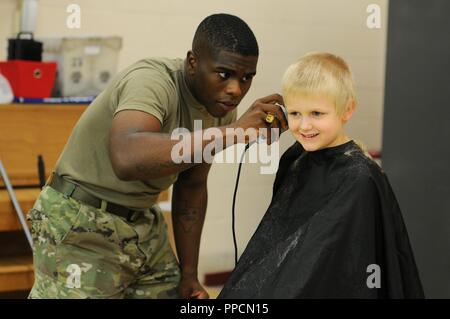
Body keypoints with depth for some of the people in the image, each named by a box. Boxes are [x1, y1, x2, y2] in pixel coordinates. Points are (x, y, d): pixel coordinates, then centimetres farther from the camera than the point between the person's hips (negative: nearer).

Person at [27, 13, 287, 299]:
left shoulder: (222, 108, -3)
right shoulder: (152, 80, -26)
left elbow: (191, 186, 8)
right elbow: (126, 158, -46)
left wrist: (189, 274, 7)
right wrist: (232, 131, -46)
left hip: (144, 222, 7)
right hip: (79, 224, -7)